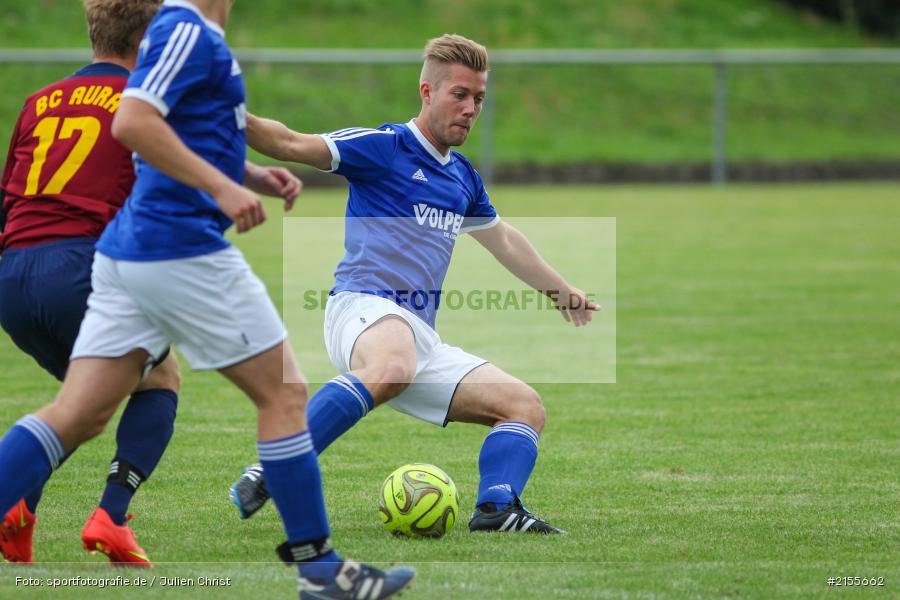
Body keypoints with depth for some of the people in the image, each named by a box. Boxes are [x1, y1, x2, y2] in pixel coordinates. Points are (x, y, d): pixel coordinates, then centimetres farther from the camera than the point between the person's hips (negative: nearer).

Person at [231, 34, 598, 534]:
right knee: (392, 367, -43)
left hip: (422, 336, 9)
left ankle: (498, 508, -23)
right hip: (365, 306, -8)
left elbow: (502, 238, 41)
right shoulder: (384, 146, 1)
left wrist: (561, 290, 48)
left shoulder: (464, 177, 23)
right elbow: (292, 145, -9)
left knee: (526, 406, 1)